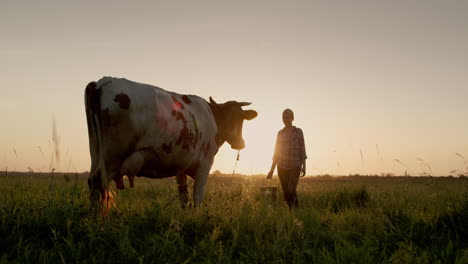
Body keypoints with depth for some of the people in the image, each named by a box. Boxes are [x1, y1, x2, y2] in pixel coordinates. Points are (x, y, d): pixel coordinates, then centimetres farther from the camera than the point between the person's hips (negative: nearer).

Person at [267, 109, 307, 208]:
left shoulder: (298, 131, 2)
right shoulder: (280, 133, 8)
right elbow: (276, 152, 11)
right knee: (286, 193, 1)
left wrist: (304, 166, -10)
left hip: (295, 166, -3)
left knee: (291, 190, -19)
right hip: (282, 166, 3)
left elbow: (302, 149, 0)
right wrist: (272, 170, 7)